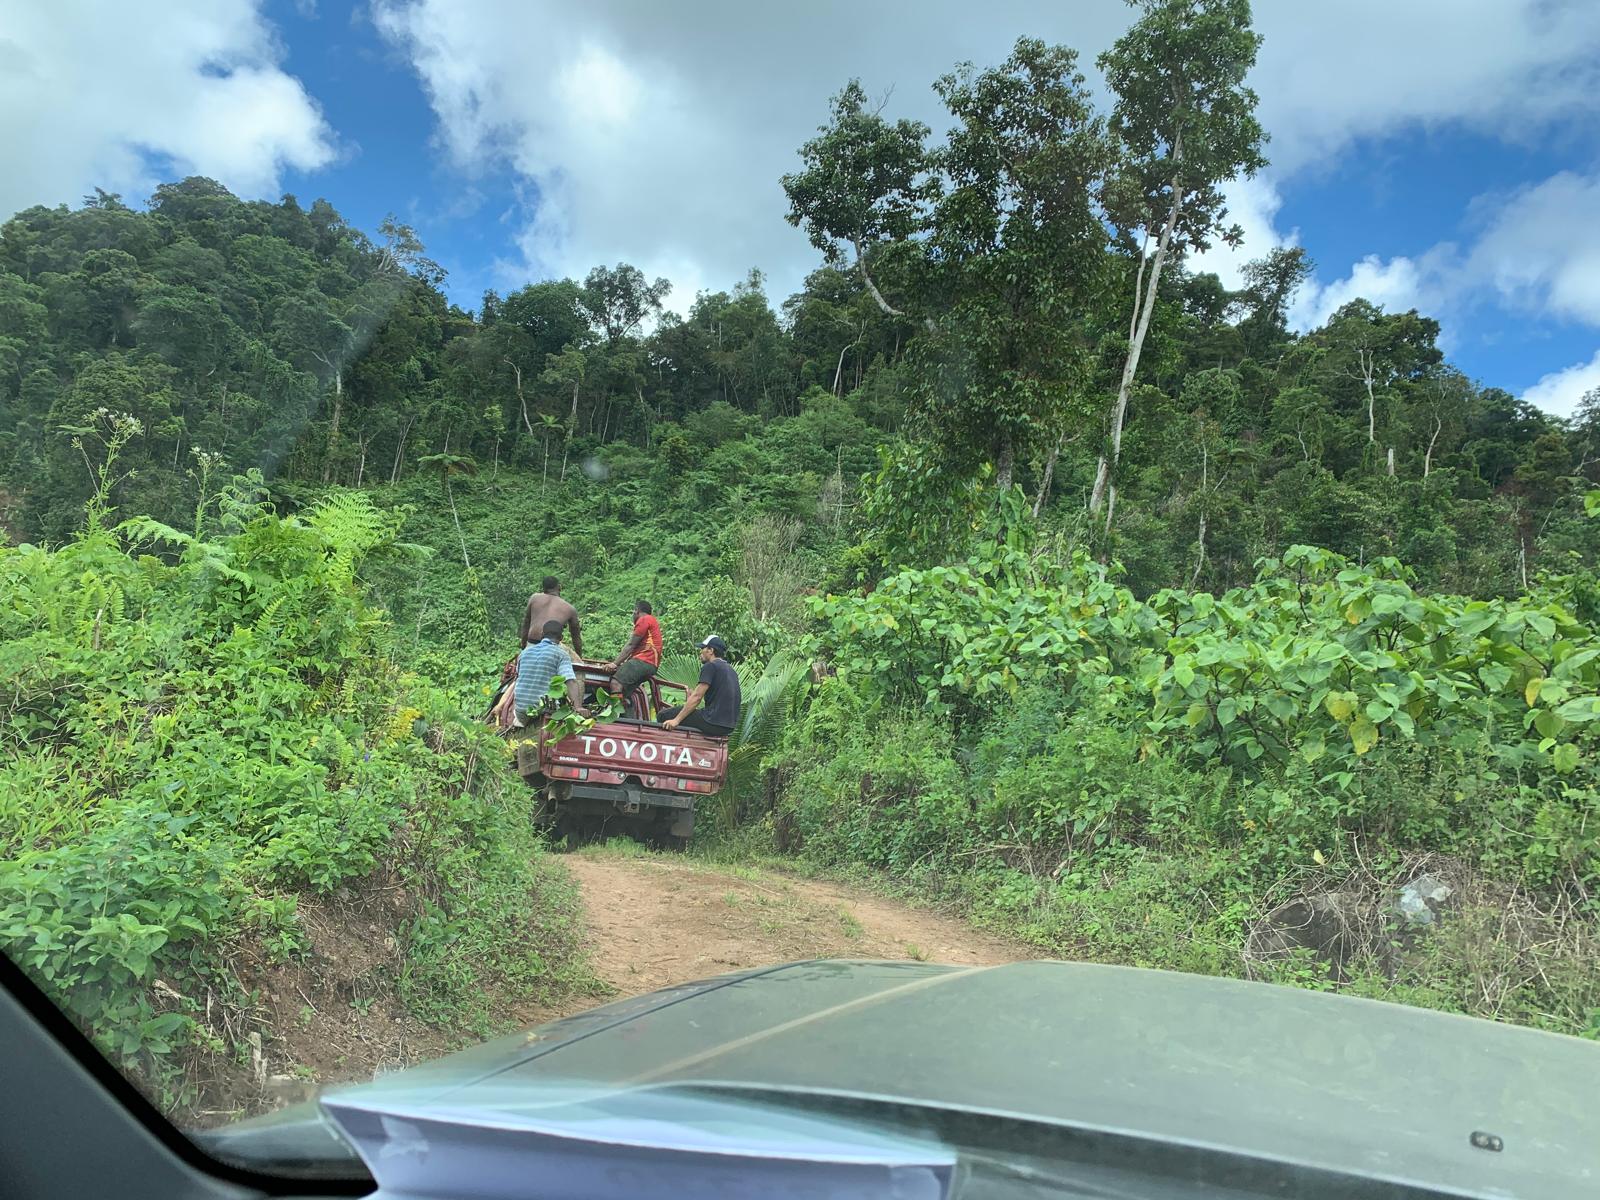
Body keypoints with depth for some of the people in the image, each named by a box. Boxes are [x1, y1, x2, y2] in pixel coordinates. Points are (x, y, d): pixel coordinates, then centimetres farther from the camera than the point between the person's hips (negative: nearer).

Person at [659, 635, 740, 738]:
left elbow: (697, 697, -15)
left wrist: (676, 720, -16)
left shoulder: (710, 666, -7)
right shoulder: (731, 671, 19)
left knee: (664, 715, -3)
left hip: (714, 723, -9)